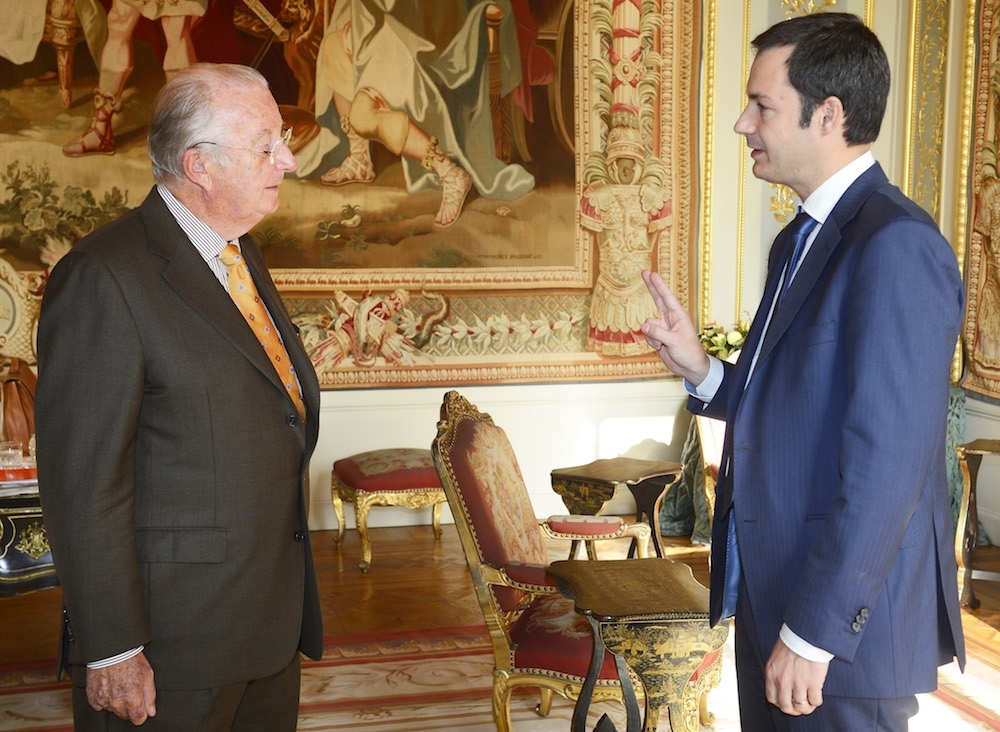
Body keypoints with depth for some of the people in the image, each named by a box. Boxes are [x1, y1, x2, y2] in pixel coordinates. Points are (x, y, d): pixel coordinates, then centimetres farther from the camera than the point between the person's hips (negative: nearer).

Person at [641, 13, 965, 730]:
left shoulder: (897, 245, -20)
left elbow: (885, 464, -24)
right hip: (767, 597, 9)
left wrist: (813, 632, -21)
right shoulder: (799, 242, 11)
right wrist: (701, 369, -1)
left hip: (845, 620, -9)